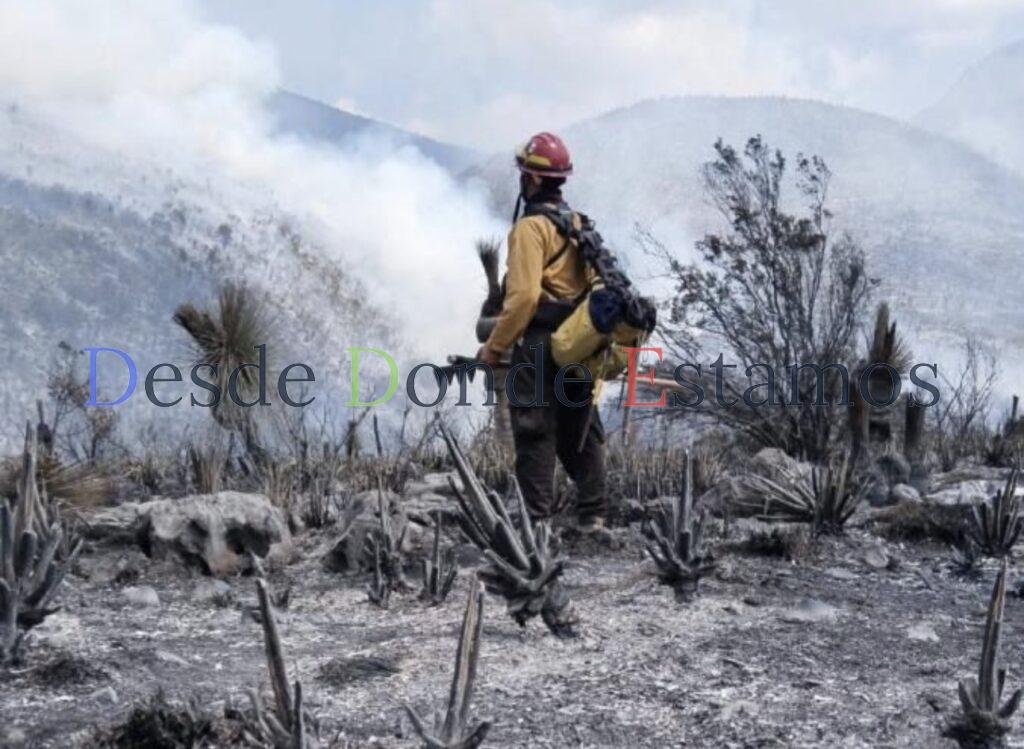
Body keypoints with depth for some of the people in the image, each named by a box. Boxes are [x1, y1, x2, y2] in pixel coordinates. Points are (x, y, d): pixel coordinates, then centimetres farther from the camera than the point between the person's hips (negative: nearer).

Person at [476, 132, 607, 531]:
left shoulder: (531, 226, -13)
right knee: (580, 432, 14)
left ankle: (539, 519, -4)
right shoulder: (578, 225, 13)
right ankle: (592, 515, 17)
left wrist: (495, 346, -15)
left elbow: (524, 294, -21)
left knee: (535, 435, -4)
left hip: (538, 345, -8)